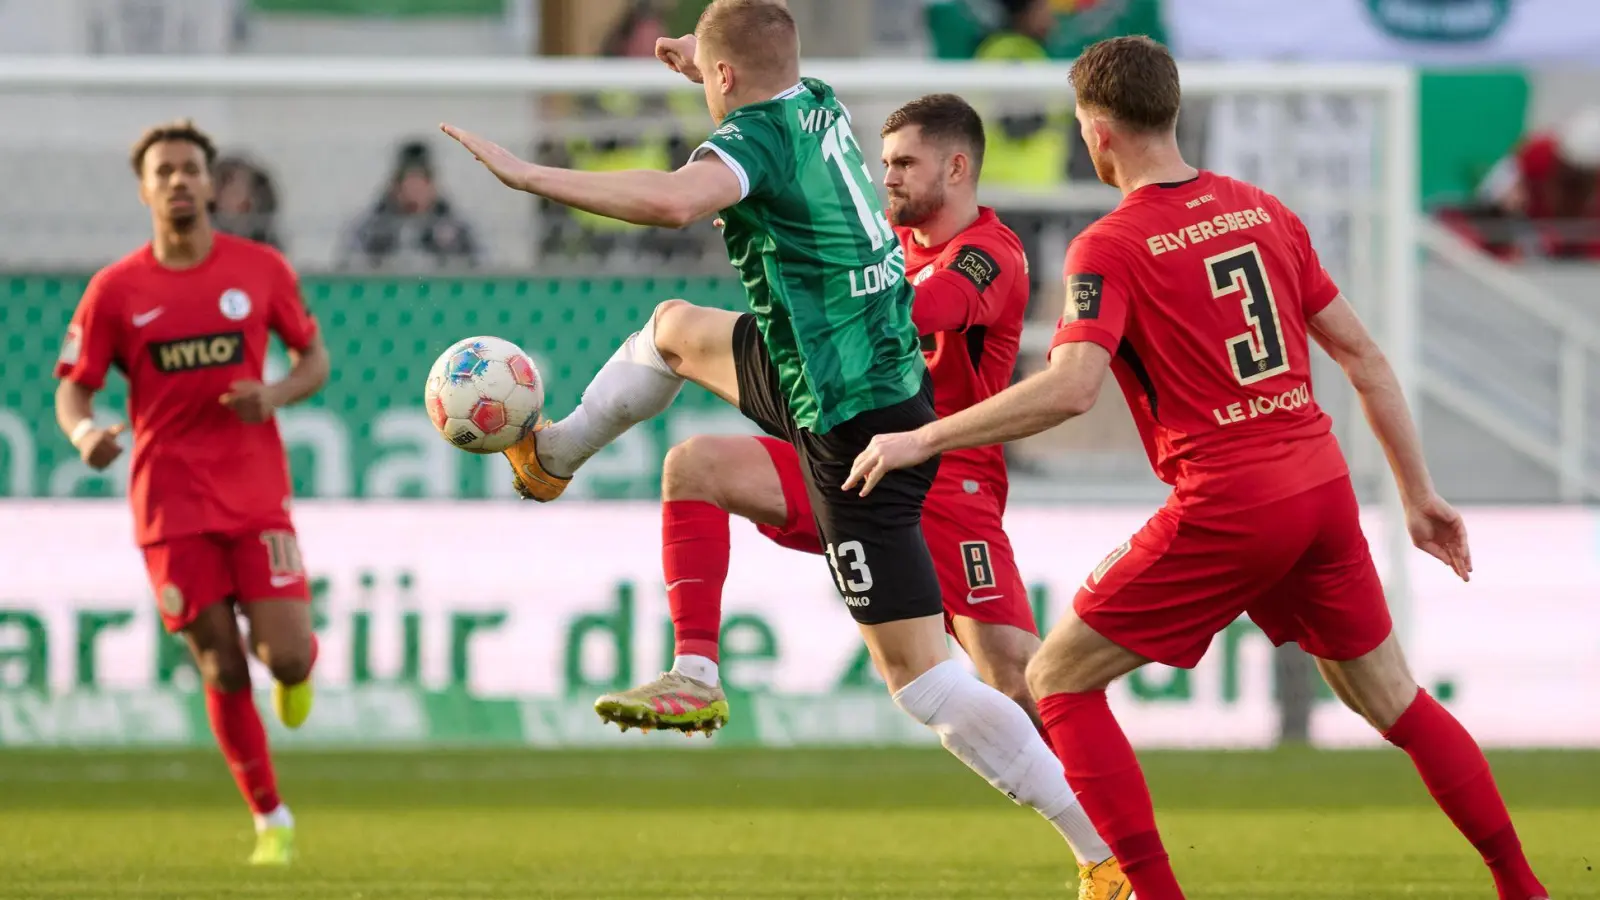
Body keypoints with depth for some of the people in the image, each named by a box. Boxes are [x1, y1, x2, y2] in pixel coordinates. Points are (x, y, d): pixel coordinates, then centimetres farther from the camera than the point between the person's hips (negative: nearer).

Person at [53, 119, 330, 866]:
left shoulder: (260, 269, 1)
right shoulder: (114, 290, -1)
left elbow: (314, 358, 11)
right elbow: (73, 388, 4)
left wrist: (275, 396, -11)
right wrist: (84, 432, -19)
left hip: (256, 490, 0)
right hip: (171, 501, 0)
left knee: (285, 656, -10)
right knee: (221, 669, -2)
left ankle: (298, 665, 30)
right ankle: (271, 819, 13)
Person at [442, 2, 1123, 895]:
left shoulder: (758, 134, -19)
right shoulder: (821, 108, 6)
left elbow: (673, 199, -40)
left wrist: (527, 174, -35)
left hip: (855, 424, -10)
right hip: (891, 377, 10)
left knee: (918, 671, -8)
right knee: (674, 329, 28)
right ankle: (554, 455, 53)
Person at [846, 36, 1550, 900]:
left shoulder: (1109, 248, -8)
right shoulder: (1264, 211, 12)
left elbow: (1068, 387, -22)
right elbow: (1363, 356, 14)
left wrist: (920, 439, -15)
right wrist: (1420, 496, 20)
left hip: (1225, 507, -6)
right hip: (1322, 487, 6)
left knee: (1058, 681, 6)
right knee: (1389, 698, 22)